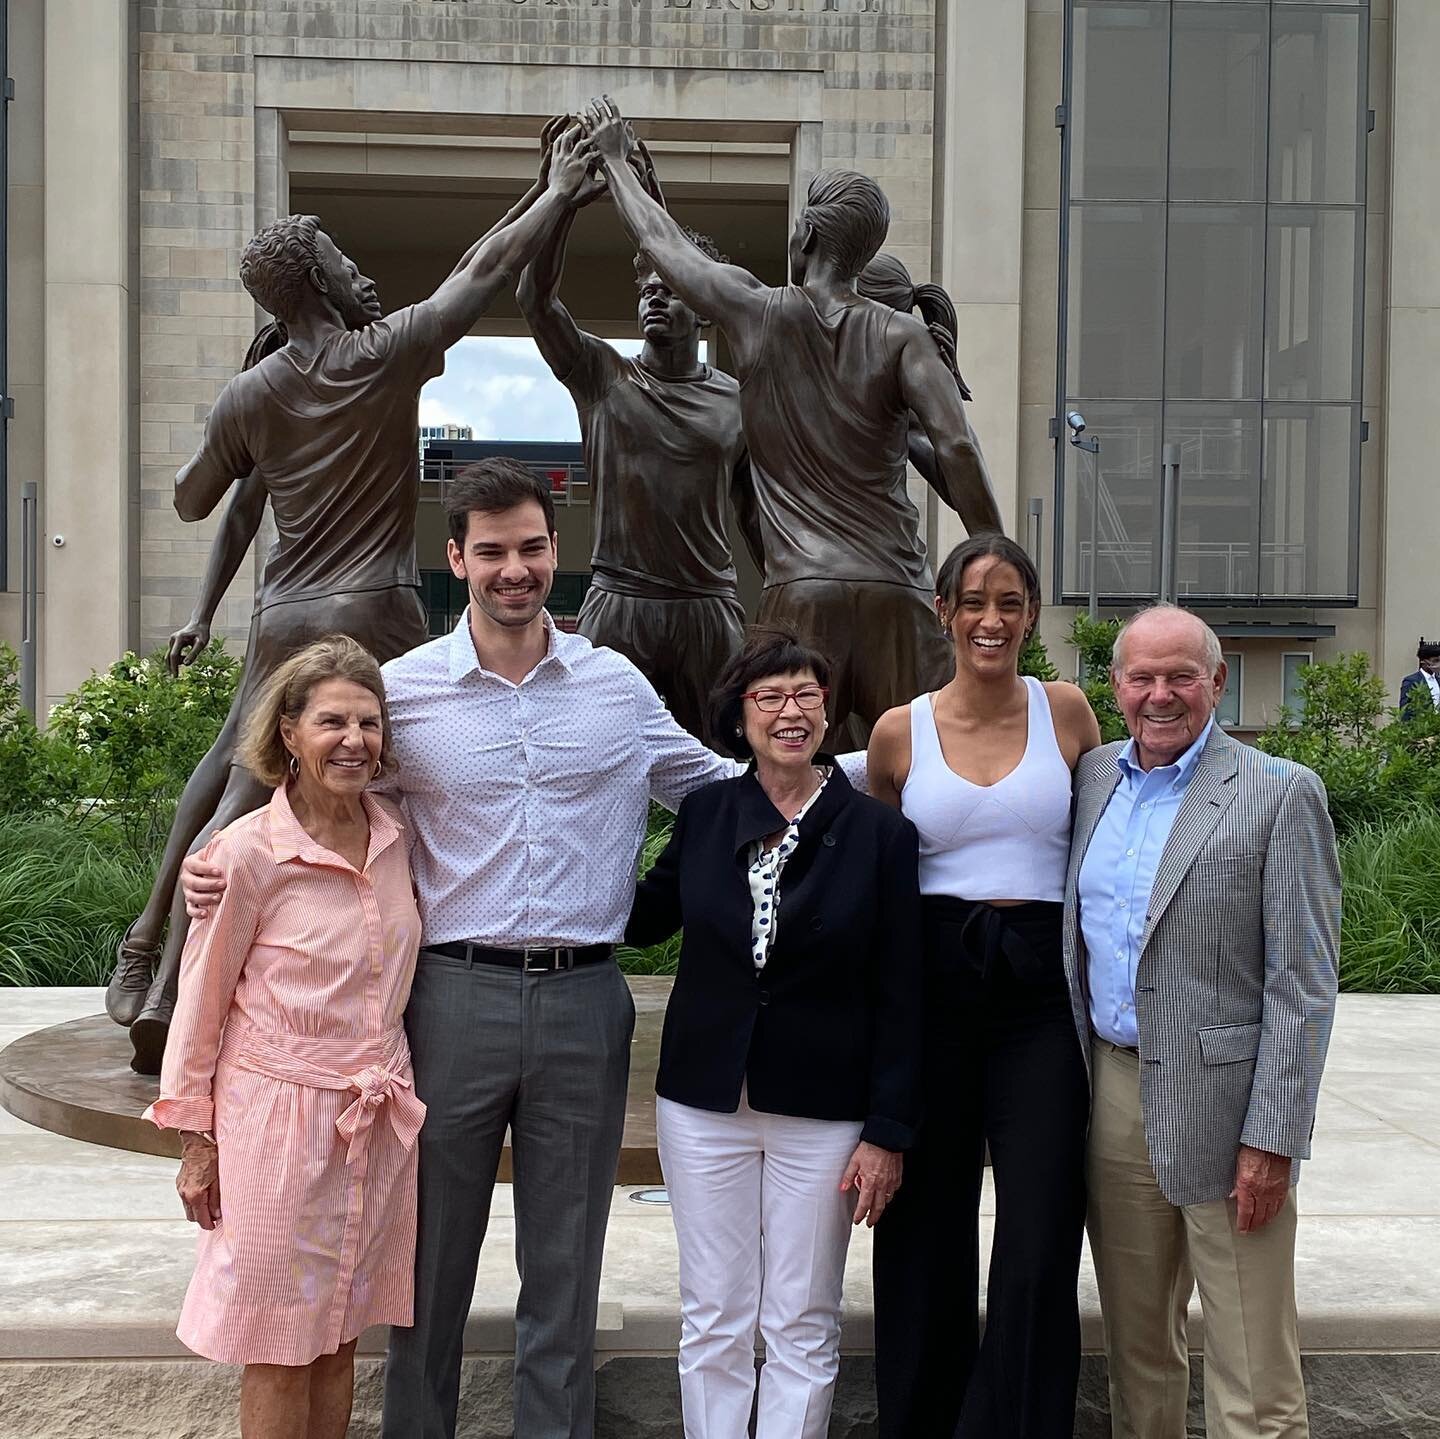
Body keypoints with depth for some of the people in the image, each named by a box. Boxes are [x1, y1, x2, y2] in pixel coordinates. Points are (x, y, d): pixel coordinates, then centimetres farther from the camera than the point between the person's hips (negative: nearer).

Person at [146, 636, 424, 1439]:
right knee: (280, 1349, 7)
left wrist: (397, 1088, 11)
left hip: (380, 1121, 4)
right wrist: (195, 1139, -2)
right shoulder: (250, 851, -13)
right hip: (280, 1117, -4)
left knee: (341, 1331, 14)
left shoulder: (398, 834, 1)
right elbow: (202, 1001, -5)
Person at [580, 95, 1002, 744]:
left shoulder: (758, 313, 5)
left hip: (799, 590, -1)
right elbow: (956, 447, -8)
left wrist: (614, 158, 37)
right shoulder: (901, 335, 4)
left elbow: (661, 240, 20)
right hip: (896, 591, 1)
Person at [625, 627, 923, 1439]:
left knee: (803, 1326, 7)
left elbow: (899, 998, -4)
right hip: (706, 1099, 2)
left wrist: (887, 1133, -7)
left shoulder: (880, 833, -5)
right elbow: (643, 921, 14)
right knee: (714, 1320, 10)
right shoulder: (705, 814, 2)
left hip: (822, 1112, -2)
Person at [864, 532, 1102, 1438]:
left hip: (1043, 989, 0)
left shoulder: (1065, 711, 3)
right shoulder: (900, 732, 3)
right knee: (928, 1235, 9)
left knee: (1040, 1244, -4)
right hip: (932, 987, 1)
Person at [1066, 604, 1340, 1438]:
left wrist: (1272, 1140, -14)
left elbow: (1304, 984, -10)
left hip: (1221, 1104, -5)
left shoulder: (1281, 795, -7)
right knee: (1137, 1349, 17)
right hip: (1111, 1092, 5)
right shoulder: (1093, 778, 9)